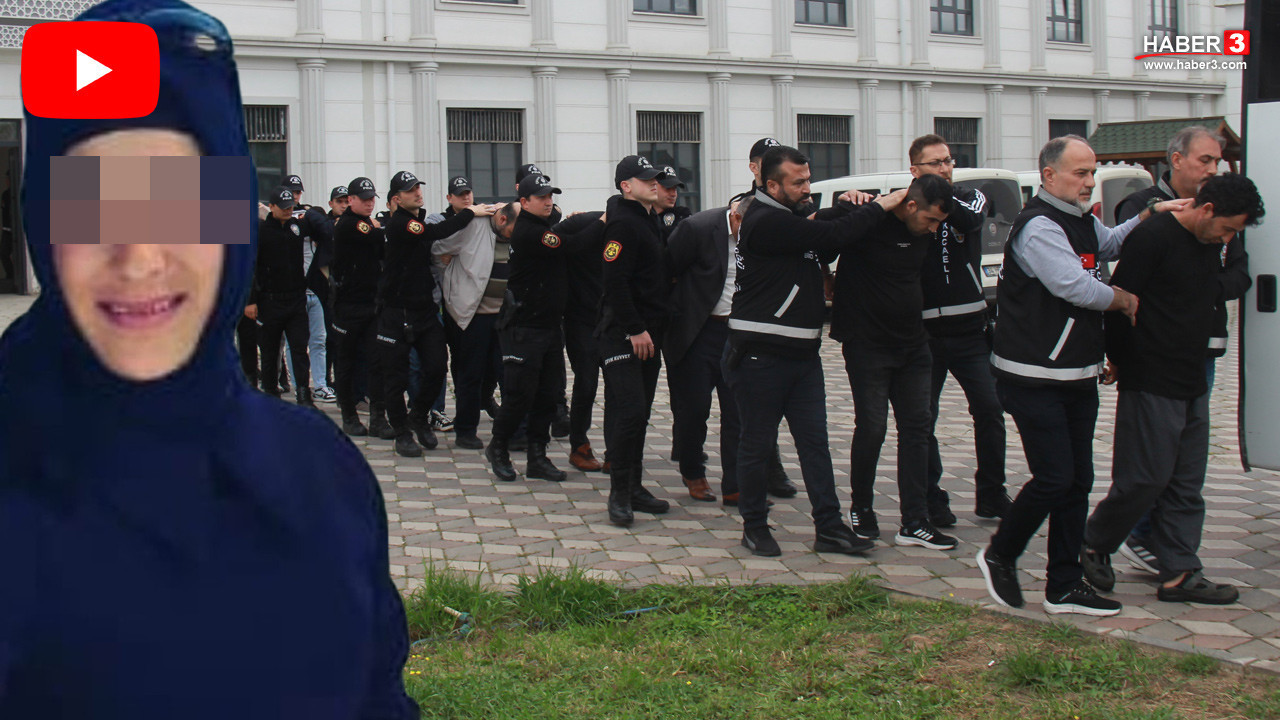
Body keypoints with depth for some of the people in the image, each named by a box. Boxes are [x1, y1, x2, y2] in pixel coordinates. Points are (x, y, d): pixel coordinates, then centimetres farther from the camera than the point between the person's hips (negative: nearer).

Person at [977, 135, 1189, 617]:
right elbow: (1076, 286, -24)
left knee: (1078, 481, 8)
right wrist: (1124, 299, -6)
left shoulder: (1082, 222, 15)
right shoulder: (1038, 227, -16)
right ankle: (999, 556, 14)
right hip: (1035, 380, -9)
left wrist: (1150, 214, 20)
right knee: (1054, 478, -9)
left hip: (1078, 378, 9)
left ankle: (1065, 586, 15)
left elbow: (1111, 243, 37)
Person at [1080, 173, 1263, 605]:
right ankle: (1094, 546, 15)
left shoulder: (1210, 245, 12)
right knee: (1145, 477, -5)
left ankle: (1179, 573, 13)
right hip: (1151, 386, -8)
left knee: (1187, 485, 8)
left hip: (1193, 386, 8)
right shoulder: (1153, 238, -14)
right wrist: (1120, 362, -6)